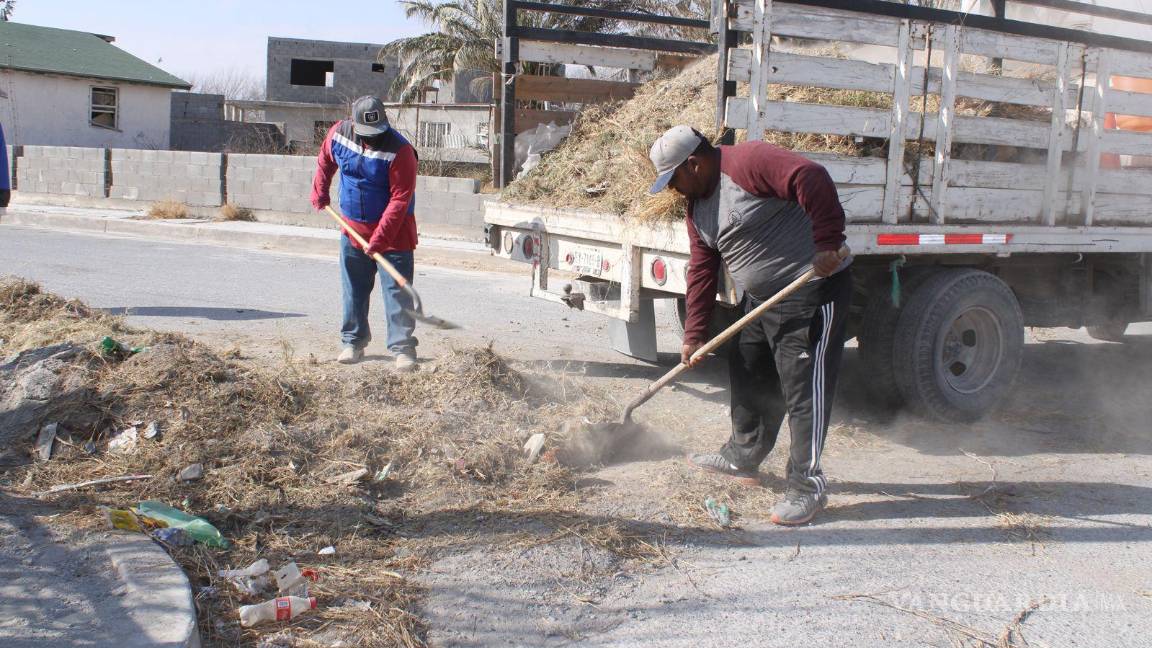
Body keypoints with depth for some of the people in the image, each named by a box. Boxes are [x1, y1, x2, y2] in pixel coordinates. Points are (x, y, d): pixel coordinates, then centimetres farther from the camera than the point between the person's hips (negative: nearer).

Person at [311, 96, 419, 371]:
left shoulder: (400, 151, -23)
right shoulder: (338, 133, -5)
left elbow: (399, 200, -24)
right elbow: (325, 160, 19)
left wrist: (380, 238, -28)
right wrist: (319, 191, 16)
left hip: (393, 234, -5)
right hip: (353, 229, 5)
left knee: (396, 291, -5)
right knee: (354, 291, 13)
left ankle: (403, 347, -1)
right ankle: (353, 342, 25)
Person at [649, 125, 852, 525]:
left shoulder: (748, 163, -18)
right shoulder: (697, 204, 11)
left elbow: (811, 178, -31)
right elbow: (702, 271, 12)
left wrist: (827, 244, -33)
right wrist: (694, 335, 8)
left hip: (812, 292, -10)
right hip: (761, 297, 10)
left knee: (804, 390, -6)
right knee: (748, 376, 19)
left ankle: (808, 486, 3)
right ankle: (743, 458, 36)